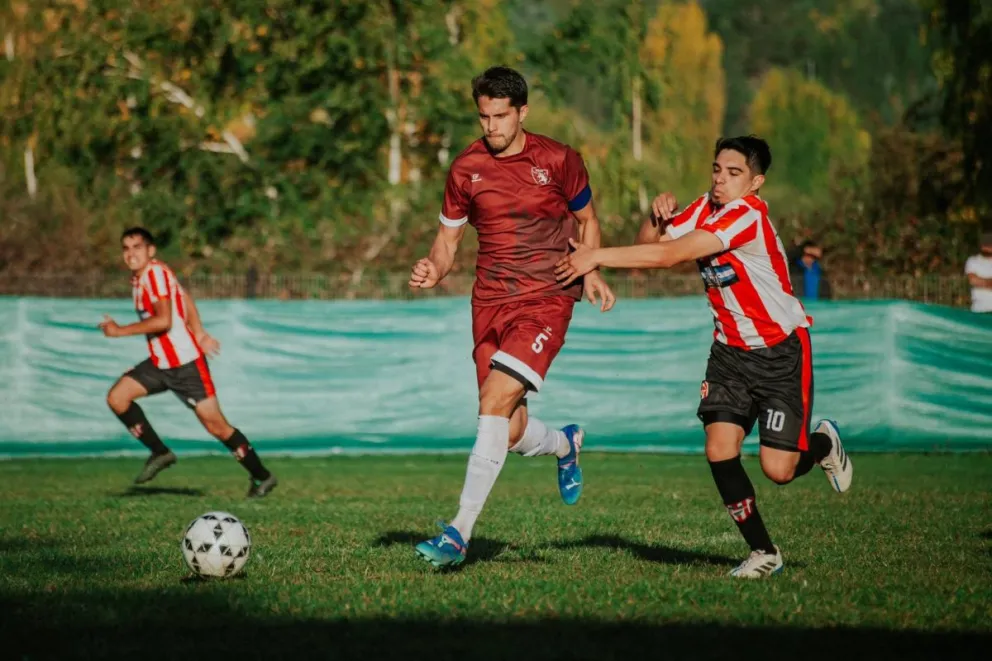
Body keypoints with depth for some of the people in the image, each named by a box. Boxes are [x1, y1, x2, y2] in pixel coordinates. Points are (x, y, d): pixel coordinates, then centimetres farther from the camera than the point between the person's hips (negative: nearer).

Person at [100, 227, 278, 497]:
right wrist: (199, 334, 17)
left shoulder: (155, 273, -18)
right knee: (117, 397, -4)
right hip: (160, 363, 9)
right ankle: (160, 453, 6)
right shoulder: (138, 277, 10)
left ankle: (263, 477, 8)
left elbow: (163, 321, -27)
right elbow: (184, 297, 20)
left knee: (216, 426, -6)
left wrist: (120, 331, -21)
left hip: (185, 363, -9)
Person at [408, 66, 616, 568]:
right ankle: (564, 444, 42)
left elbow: (586, 220, 13)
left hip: (546, 299, -4)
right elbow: (448, 237, 11)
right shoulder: (466, 168, 4)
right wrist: (432, 271, -10)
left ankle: (460, 533, -21)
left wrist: (590, 273, 0)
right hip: (490, 302, 4)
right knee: (510, 431, 4)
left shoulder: (558, 160, -2)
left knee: (495, 400, -21)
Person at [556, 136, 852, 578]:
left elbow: (669, 255, -30)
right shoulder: (705, 209, 1)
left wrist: (597, 256, -29)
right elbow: (649, 243, 3)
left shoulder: (748, 215, -24)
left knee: (777, 469, -11)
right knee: (719, 451, -11)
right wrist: (661, 214, -17)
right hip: (731, 350, 6)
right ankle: (764, 552, 4)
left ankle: (823, 442, 25)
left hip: (782, 350, -6)